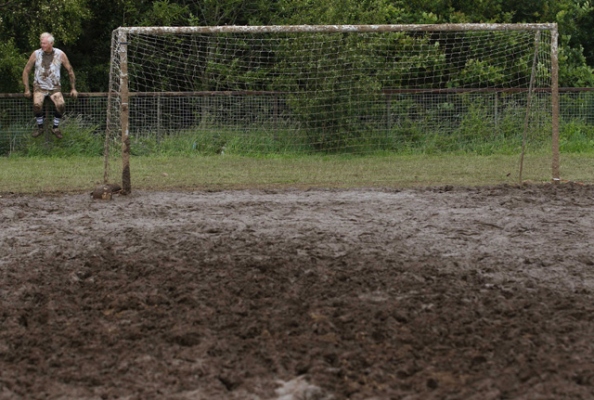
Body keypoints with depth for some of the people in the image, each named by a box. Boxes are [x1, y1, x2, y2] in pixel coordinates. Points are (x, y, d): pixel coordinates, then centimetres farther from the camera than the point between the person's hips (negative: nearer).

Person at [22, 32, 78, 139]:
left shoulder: (60, 54, -5)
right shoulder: (36, 54, -5)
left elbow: (70, 71, 7)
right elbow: (26, 71, 4)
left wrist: (73, 88, 6)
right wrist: (27, 89, -1)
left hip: (54, 87, 0)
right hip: (39, 87, 0)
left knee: (61, 105, -28)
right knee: (37, 104, -30)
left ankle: (55, 128, -3)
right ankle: (40, 127, -5)